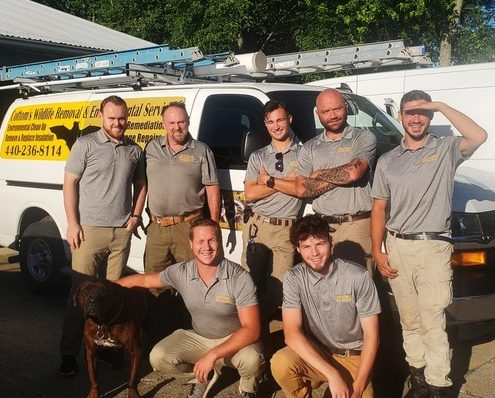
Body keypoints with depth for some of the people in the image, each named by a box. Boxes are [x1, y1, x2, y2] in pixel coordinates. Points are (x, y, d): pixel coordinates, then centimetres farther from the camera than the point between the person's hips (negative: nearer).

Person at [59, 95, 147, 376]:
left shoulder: (135, 150, 11)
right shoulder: (85, 145, 0)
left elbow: (141, 184, 20)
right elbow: (70, 184, -2)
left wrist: (136, 216, 6)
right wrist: (73, 223, -8)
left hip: (122, 232, 4)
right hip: (89, 229, -3)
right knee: (81, 291, -3)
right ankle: (69, 353, 2)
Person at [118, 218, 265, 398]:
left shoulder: (240, 278, -25)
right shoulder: (181, 272, -13)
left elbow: (251, 329, -27)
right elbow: (144, 280, 6)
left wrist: (212, 355, -34)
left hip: (235, 340, -4)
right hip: (198, 338, 4)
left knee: (252, 360, -35)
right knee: (158, 358, -18)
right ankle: (206, 375, 12)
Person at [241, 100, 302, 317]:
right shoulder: (257, 157, 12)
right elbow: (250, 193, -1)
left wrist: (269, 180, -7)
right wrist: (288, 181, -7)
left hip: (287, 230, -2)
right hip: (257, 226, 2)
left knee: (277, 287, -3)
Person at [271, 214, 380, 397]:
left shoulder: (359, 276, -13)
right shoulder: (294, 278, -10)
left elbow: (371, 335, -9)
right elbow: (292, 334, -19)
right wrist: (332, 374, -28)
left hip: (353, 357, 0)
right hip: (314, 354, 0)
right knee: (280, 363, -30)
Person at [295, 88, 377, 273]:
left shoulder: (364, 138, 3)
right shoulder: (309, 148, 13)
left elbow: (354, 172, -14)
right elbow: (302, 189, 1)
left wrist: (319, 174, 1)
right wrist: (341, 177, -5)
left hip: (358, 225, -3)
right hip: (323, 226, 3)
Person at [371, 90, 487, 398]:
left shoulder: (446, 150, 1)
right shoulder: (387, 162, 10)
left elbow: (479, 136, -21)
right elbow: (379, 209, 10)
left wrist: (441, 106, -16)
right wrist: (377, 251, 2)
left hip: (433, 247, -4)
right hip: (397, 247, 4)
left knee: (433, 323, -4)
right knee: (409, 320, 14)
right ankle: (418, 371, 28)